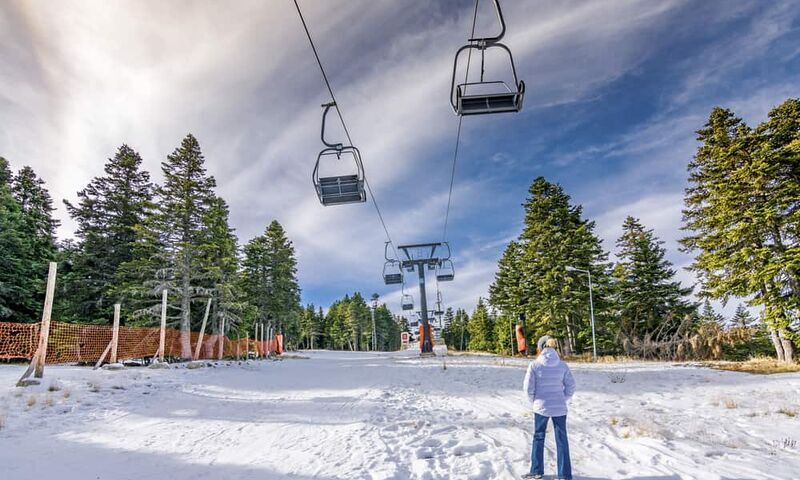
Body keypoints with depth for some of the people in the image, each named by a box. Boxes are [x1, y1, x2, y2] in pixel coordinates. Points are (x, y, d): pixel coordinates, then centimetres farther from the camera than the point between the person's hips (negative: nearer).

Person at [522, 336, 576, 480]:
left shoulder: (534, 365, -12)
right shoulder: (562, 365, -4)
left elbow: (528, 387, -10)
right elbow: (571, 386, -1)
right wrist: (562, 400, 10)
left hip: (541, 408, -2)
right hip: (560, 408, 2)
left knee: (538, 438, 15)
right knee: (562, 440, 12)